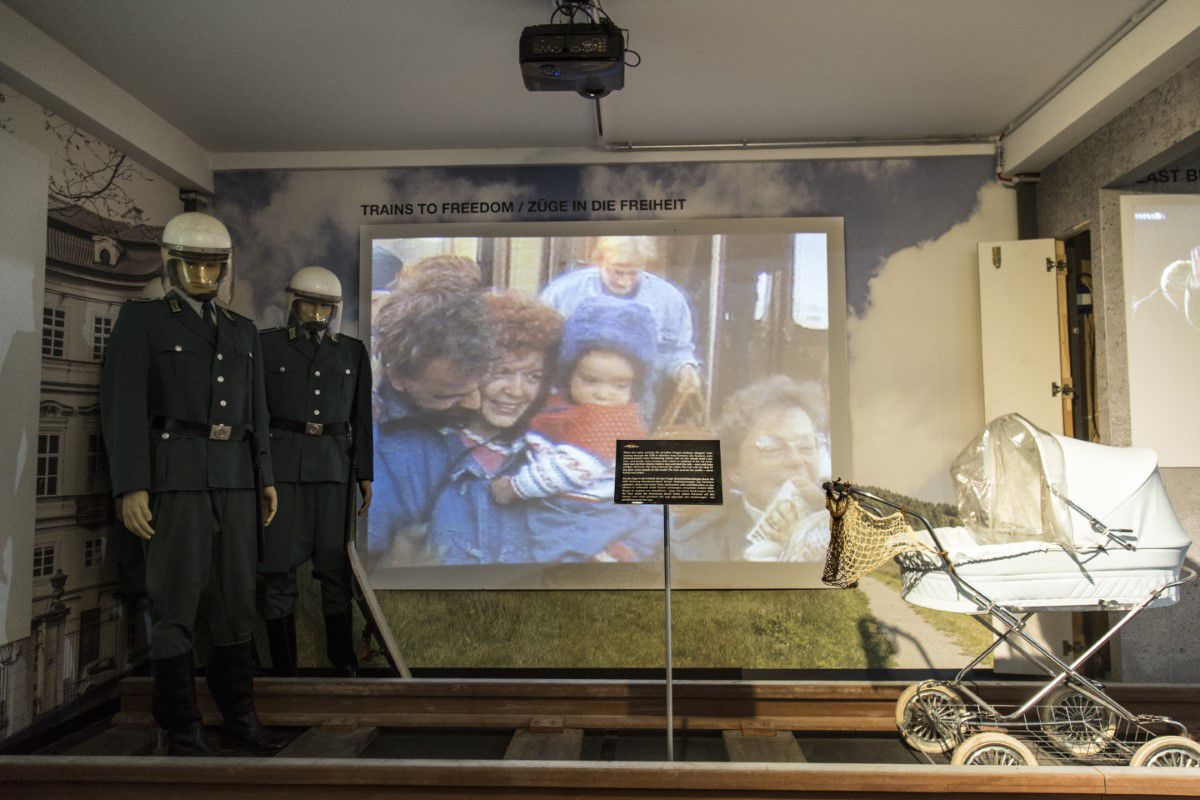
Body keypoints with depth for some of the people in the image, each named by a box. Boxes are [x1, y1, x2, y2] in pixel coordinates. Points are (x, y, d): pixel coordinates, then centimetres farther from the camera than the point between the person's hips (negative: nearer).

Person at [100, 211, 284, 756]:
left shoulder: (243, 331, 17)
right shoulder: (141, 319, 2)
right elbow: (123, 405, -6)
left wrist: (266, 477, 12)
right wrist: (130, 486, -14)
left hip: (234, 476, 5)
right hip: (174, 472, -5)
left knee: (236, 600, 6)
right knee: (176, 604, -2)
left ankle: (239, 720, 16)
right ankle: (182, 734, 8)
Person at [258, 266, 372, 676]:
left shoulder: (353, 351, 9)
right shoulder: (268, 345, 4)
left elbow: (361, 417, 9)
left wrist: (365, 475, 5)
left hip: (333, 465, 1)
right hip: (281, 461, -1)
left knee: (335, 562, 2)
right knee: (280, 562, -1)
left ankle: (342, 657, 14)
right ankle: (283, 661, 11)